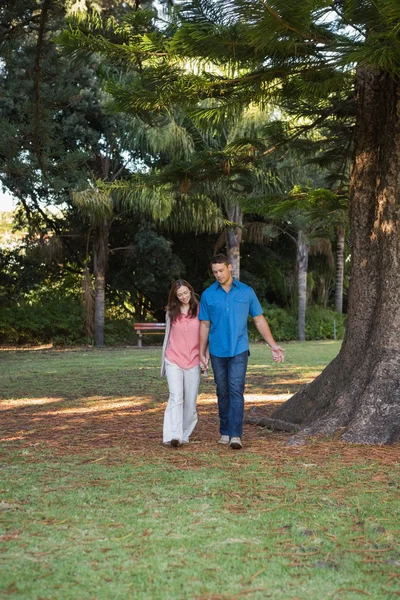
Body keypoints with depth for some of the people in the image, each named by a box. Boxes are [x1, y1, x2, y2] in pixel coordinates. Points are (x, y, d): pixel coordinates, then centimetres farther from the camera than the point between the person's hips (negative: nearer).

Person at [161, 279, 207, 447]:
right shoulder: (171, 313, 8)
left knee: (190, 400, 4)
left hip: (193, 362, 0)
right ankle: (173, 435, -22)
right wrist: (163, 360, 20)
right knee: (176, 397, -14)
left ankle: (184, 434, 15)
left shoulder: (199, 311, 2)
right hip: (173, 361, 0)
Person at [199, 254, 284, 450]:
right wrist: (202, 352, 7)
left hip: (239, 350, -2)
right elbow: (204, 325, 9)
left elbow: (259, 320, 5)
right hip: (217, 351, 2)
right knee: (222, 392, 9)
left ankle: (236, 435, -15)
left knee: (236, 390, -12)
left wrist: (273, 345, 1)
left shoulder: (247, 292, 1)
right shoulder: (208, 295, 3)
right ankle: (225, 432, 22)